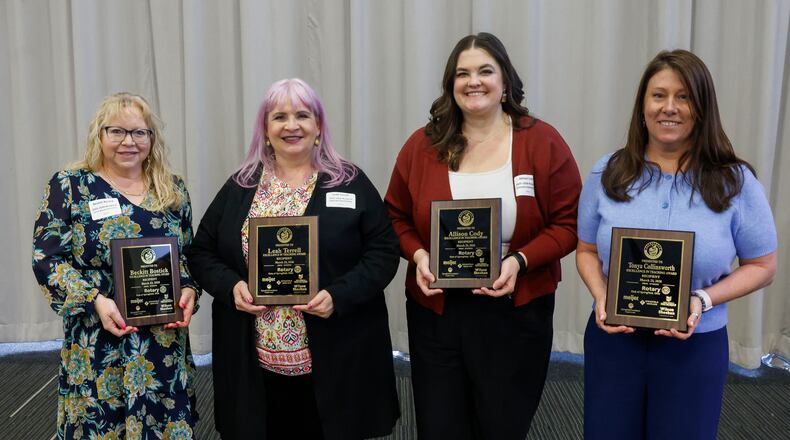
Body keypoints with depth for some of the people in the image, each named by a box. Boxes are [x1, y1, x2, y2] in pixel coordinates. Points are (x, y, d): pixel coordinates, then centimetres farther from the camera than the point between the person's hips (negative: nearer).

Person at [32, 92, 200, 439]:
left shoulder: (173, 190, 7)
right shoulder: (69, 186, -3)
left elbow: (190, 255, 13)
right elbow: (46, 260, -5)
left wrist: (189, 290, -7)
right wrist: (94, 301, -18)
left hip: (166, 344, 3)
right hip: (98, 347, -3)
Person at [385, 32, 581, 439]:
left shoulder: (542, 142, -6)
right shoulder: (422, 145, 0)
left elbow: (568, 222, -5)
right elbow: (396, 217, 9)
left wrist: (520, 260, -19)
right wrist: (418, 255, -11)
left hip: (516, 313, -1)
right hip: (435, 312, 2)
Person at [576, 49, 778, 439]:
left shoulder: (735, 181, -7)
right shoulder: (608, 173, -2)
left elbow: (762, 265, 0)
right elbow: (587, 250, 6)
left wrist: (704, 300, -17)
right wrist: (601, 297, -14)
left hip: (695, 347, -1)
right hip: (613, 339, 2)